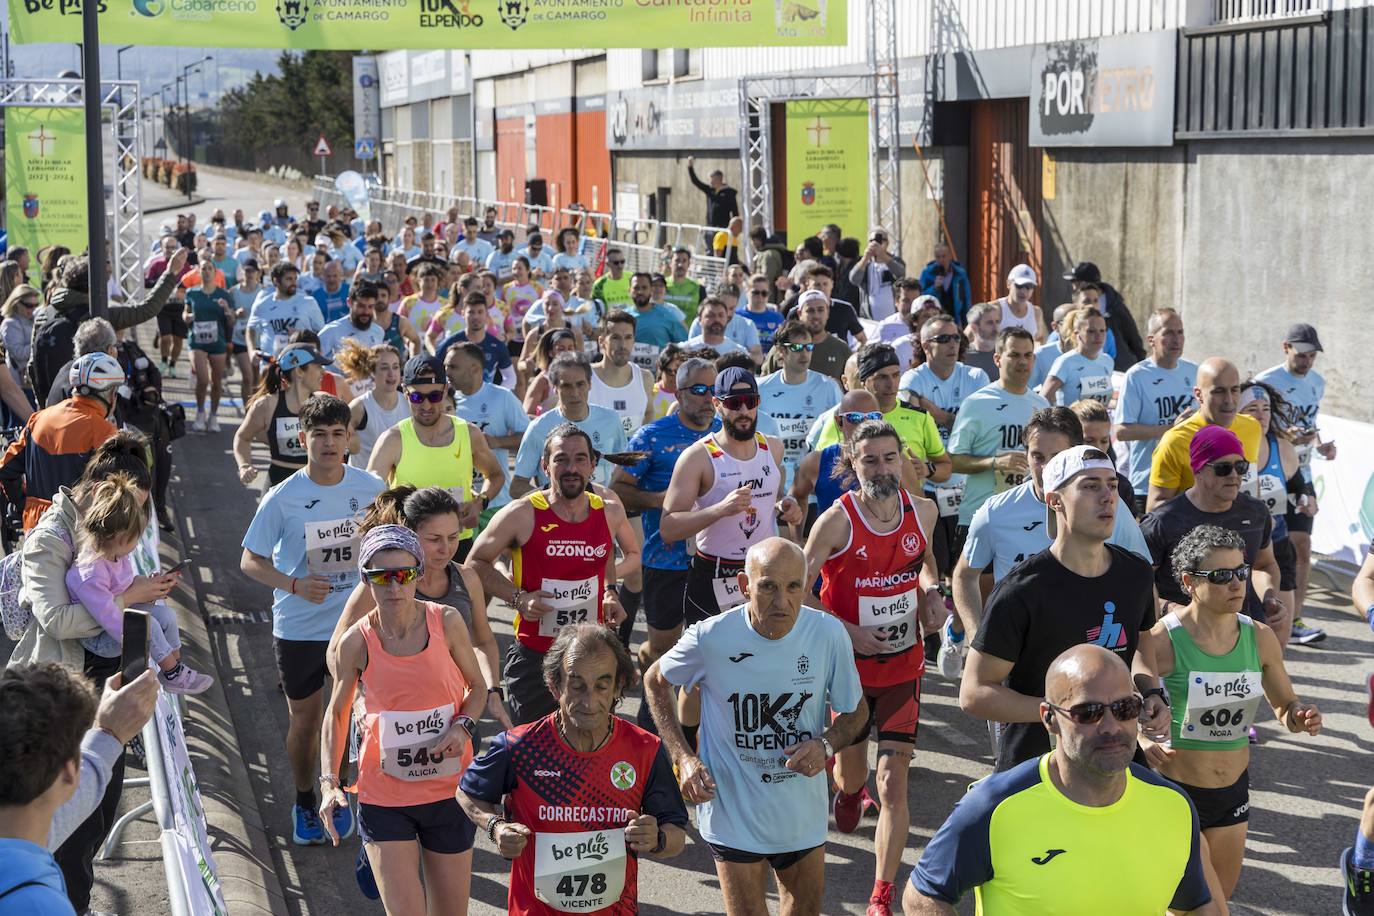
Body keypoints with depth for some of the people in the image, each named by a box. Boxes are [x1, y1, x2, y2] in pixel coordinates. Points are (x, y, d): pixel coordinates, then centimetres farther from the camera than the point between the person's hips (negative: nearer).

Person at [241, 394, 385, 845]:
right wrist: (295, 585, -20)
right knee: (304, 720, 11)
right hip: (298, 628, -1)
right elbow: (251, 561, -6)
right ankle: (304, 803, 33)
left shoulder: (371, 488, -5)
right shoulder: (282, 498, -12)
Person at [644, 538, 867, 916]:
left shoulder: (829, 634, -13)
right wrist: (683, 757, -9)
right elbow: (655, 681, 1)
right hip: (733, 810, -3)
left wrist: (826, 744, -19)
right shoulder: (711, 637, -18)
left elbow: (855, 711, 3)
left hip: (804, 810, 3)